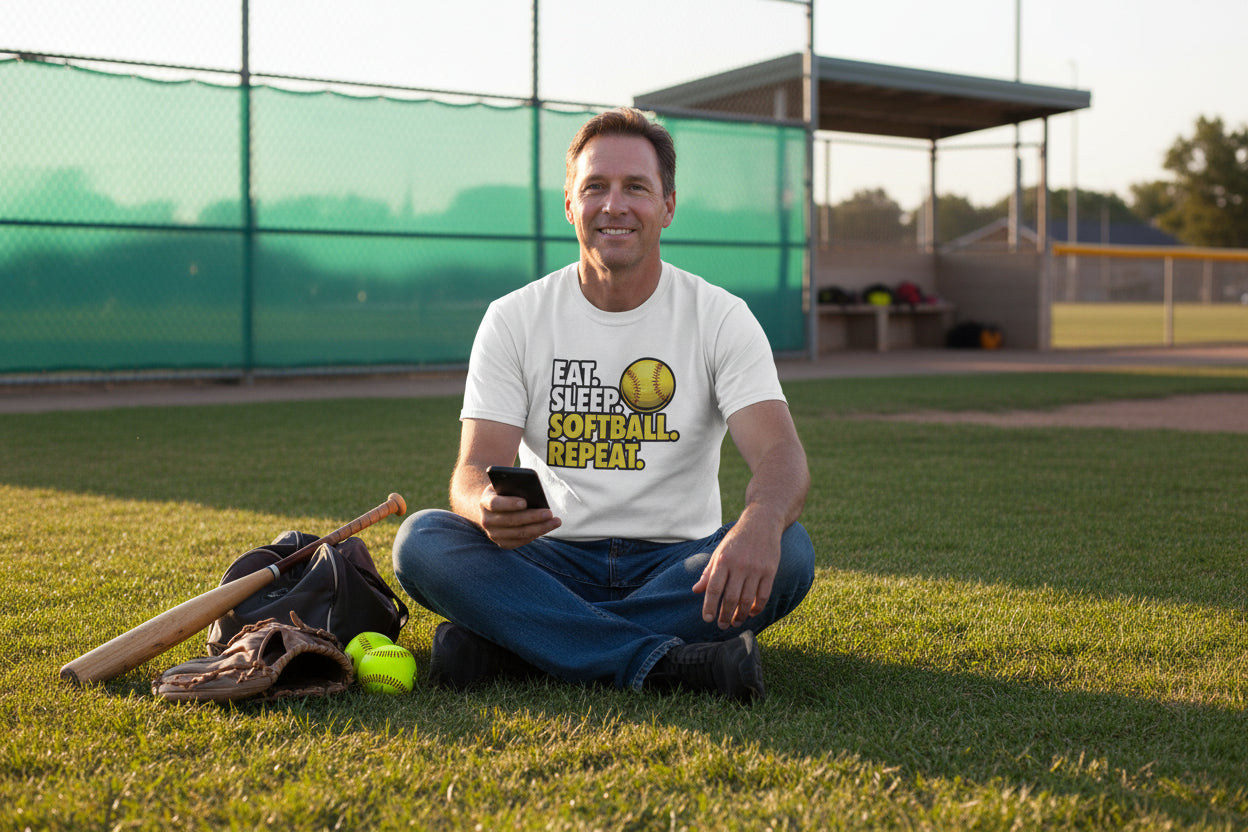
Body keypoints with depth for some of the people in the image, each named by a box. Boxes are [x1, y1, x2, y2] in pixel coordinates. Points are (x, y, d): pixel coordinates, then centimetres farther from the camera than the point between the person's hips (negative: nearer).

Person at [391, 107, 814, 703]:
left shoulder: (720, 318, -1)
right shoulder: (513, 320, 2)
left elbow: (781, 454, -15)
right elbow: (475, 469, -7)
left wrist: (761, 521, -41)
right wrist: (489, 508, -34)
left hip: (677, 563, 0)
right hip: (553, 561, 1)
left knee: (787, 552, -30)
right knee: (421, 541, -25)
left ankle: (508, 645, -28)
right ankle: (665, 664, -34)